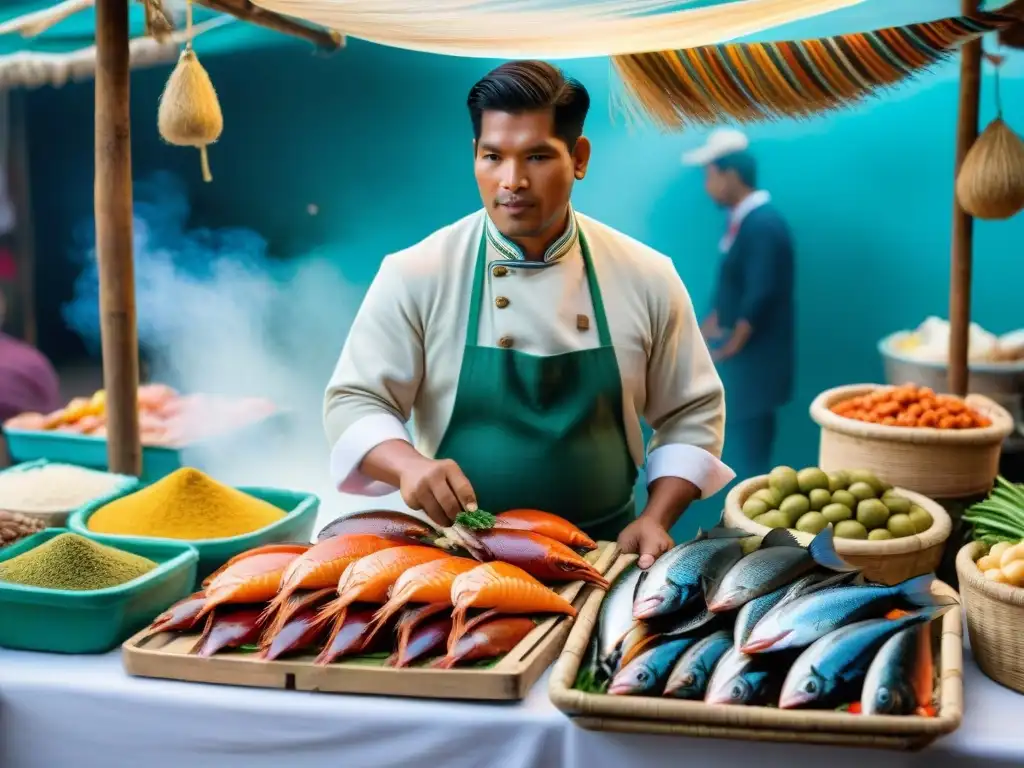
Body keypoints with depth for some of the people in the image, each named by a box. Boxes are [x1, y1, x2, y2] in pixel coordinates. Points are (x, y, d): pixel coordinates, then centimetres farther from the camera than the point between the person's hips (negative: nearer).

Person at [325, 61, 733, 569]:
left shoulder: (646, 278, 0)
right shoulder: (415, 275, -6)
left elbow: (691, 415, 7)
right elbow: (355, 402, -4)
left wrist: (656, 519, -5)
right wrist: (410, 465, -22)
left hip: (604, 554, 1)